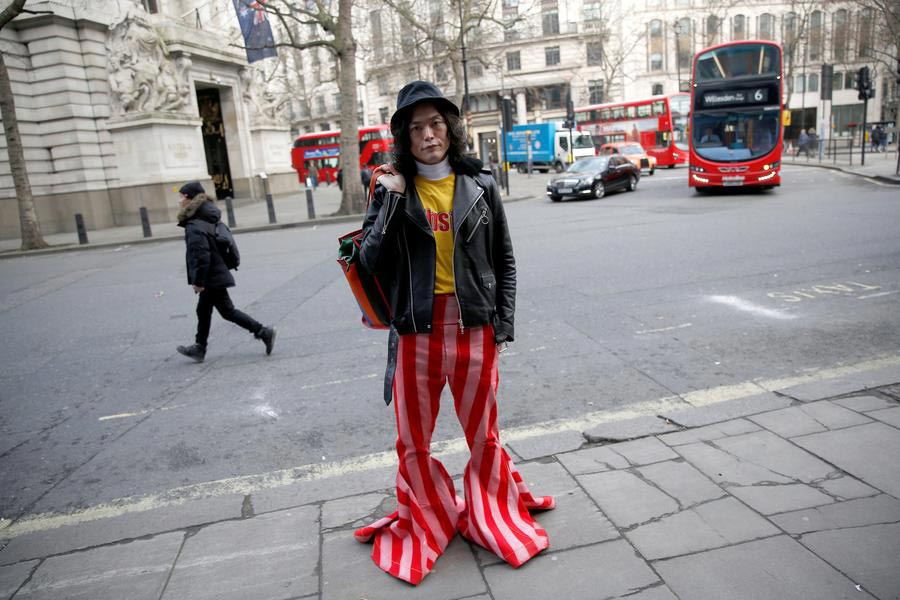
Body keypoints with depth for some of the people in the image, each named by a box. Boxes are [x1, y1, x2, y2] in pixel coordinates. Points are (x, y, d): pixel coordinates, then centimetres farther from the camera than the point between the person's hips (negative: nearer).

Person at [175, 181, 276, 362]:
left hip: (212, 279, -10)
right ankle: (199, 348, 28)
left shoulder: (195, 227, -22)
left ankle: (264, 332, 4)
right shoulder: (206, 219, 8)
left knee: (228, 311, 0)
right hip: (214, 276, 10)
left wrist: (198, 281, -20)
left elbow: (201, 256, -28)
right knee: (203, 311, 18)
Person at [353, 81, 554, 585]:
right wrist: (393, 198, -15)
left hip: (475, 329, 0)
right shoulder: (392, 188, 1)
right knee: (414, 441, 12)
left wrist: (504, 326, 0)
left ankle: (494, 515, 39)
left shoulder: (480, 184, 2)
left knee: (484, 434, 13)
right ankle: (425, 523, 36)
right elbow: (372, 261, -8)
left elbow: (504, 260, 6)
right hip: (416, 332, 0)